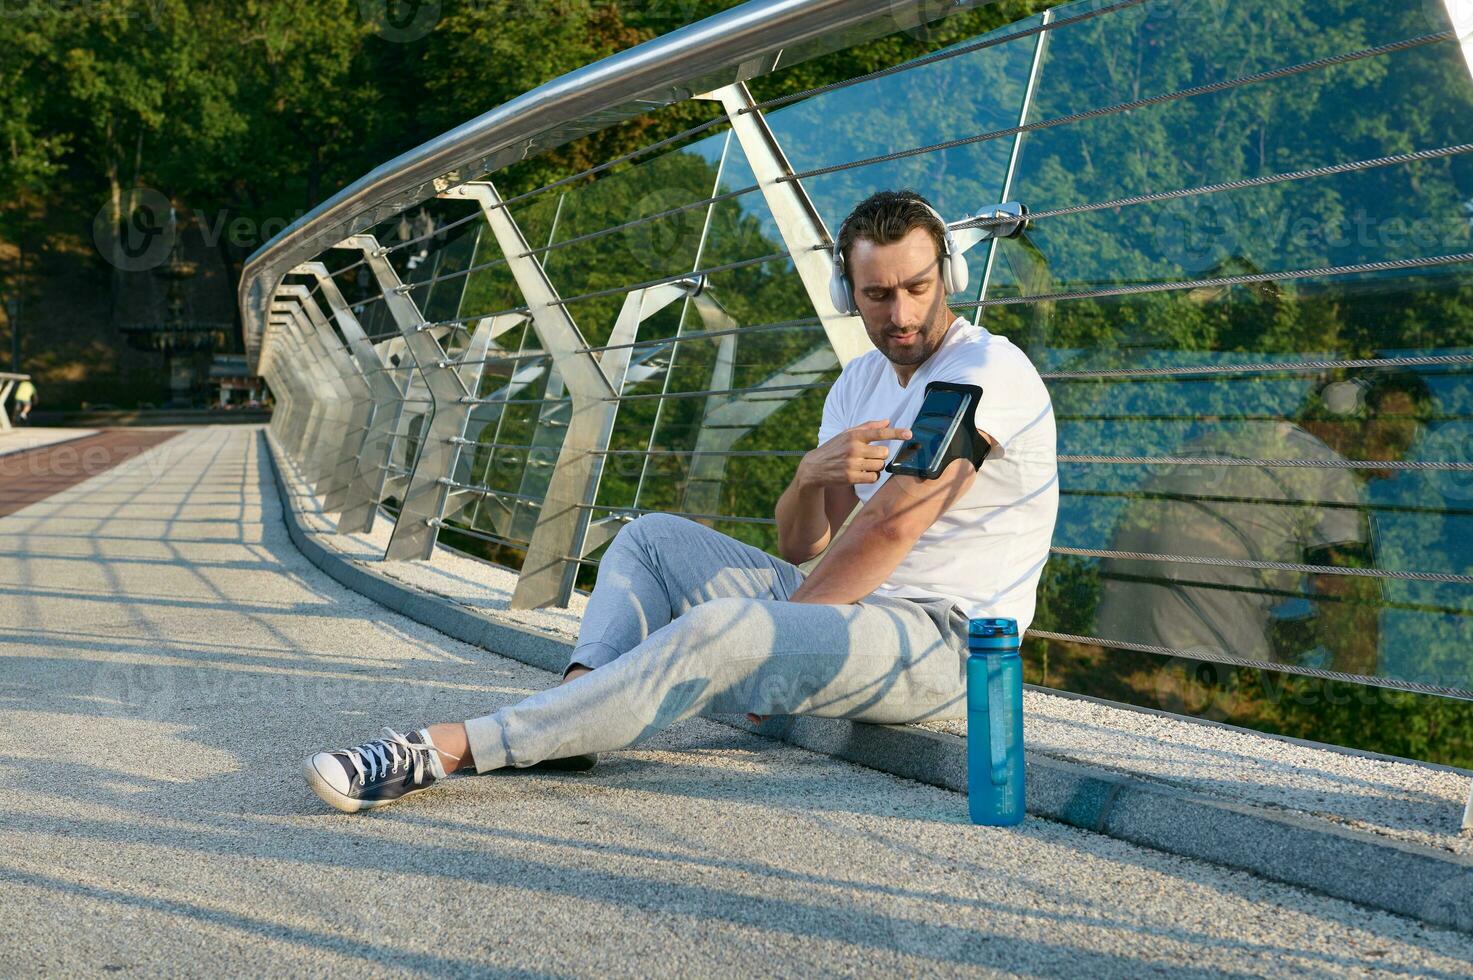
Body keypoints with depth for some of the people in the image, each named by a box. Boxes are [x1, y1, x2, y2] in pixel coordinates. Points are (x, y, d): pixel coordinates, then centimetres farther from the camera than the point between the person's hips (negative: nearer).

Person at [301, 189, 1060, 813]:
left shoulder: (984, 371, -12)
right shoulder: (861, 382, 14)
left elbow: (887, 531, -18)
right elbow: (798, 545, 8)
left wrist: (769, 645, -14)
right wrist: (812, 472, -15)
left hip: (942, 639, -9)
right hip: (854, 612, 9)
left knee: (718, 634, -33)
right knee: (652, 538, 7)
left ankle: (446, 749, -34)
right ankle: (579, 691, -18)